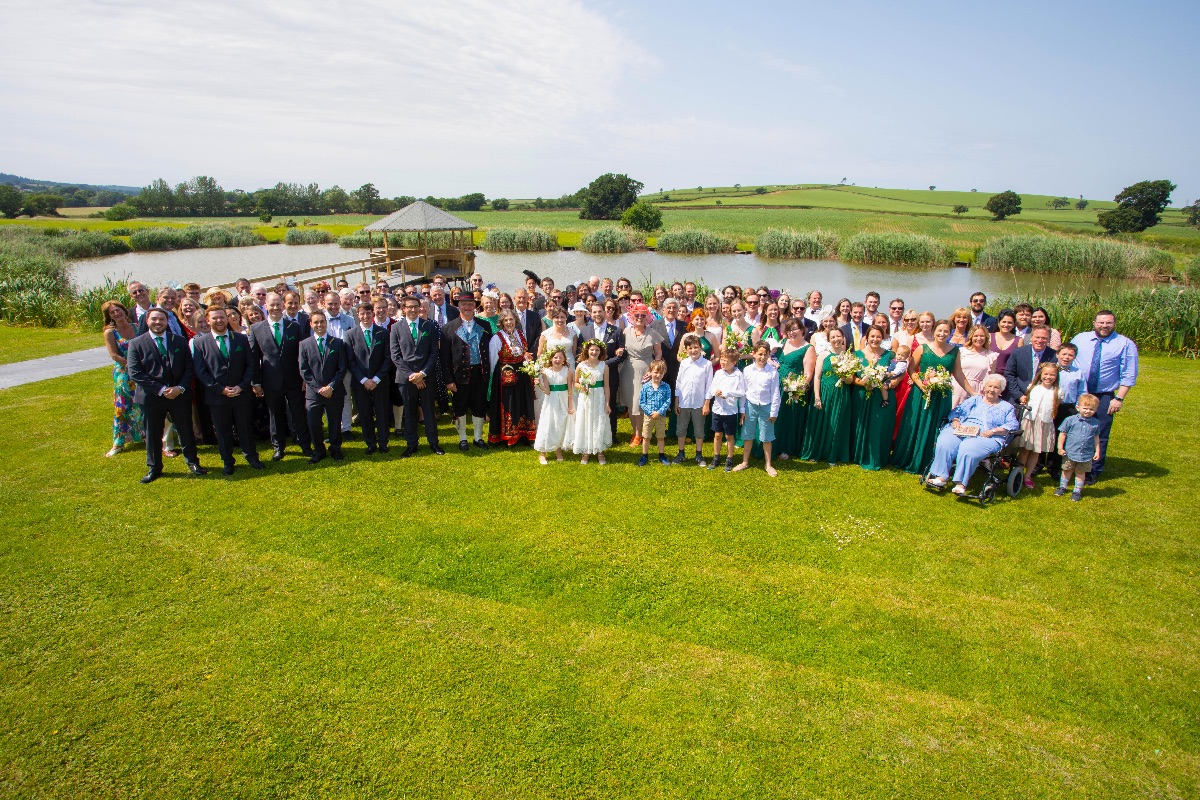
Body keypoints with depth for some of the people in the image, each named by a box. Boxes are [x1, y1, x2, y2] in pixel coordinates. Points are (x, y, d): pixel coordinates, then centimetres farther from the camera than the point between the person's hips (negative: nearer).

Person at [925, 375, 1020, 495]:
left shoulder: (1007, 407, 20)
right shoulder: (975, 399, 27)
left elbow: (1012, 425, 4)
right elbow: (957, 411, 18)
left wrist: (993, 431, -11)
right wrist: (955, 421, -5)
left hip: (988, 437, -3)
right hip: (962, 430, 3)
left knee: (967, 449, -36)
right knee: (944, 442, -29)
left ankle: (961, 483, -33)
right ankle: (941, 476, -30)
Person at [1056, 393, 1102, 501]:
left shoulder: (1095, 423, -1)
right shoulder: (1070, 420, -10)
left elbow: (1096, 438, 10)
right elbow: (1062, 433, -4)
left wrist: (1097, 451, 10)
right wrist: (1060, 447, -5)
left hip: (1086, 454, 1)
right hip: (1070, 452, -1)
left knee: (1081, 472, 13)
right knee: (1067, 470, 16)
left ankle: (1077, 490, 26)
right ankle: (1062, 487, 34)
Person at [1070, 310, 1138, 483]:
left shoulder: (1126, 344, -4)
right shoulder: (1080, 339, 4)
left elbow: (1128, 375, -5)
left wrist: (1119, 398, -12)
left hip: (1104, 397, -2)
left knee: (1099, 437, 6)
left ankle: (1094, 472, 21)